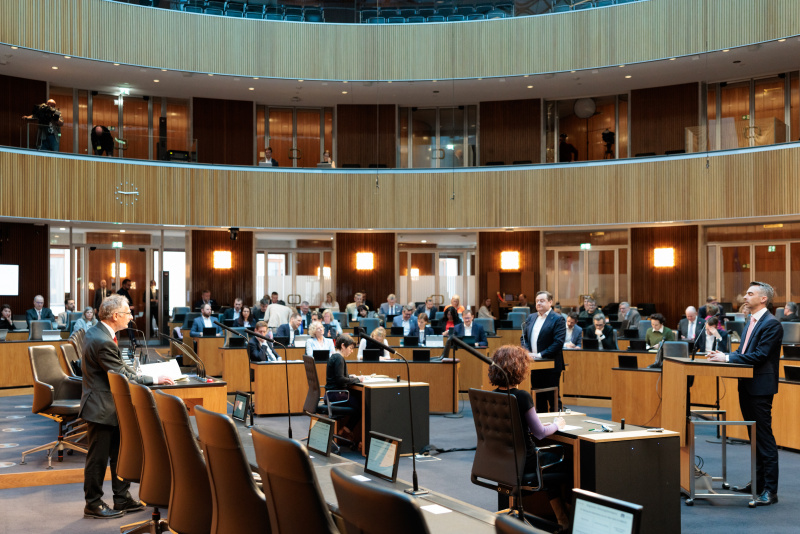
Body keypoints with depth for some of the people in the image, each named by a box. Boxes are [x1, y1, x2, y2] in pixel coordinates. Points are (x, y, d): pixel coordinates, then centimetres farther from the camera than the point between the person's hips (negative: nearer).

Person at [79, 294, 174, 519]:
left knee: (119, 454, 16)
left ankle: (123, 499, 25)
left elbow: (120, 367, 15)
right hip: (100, 408, -10)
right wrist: (154, 379, -13)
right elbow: (122, 377, -21)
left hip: (110, 407, 10)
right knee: (98, 457, 3)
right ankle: (93, 505, 15)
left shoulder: (97, 332, 7)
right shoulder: (103, 341, -25)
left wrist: (139, 375, 4)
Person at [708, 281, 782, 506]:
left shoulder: (771, 324, -15)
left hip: (761, 387, -10)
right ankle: (758, 481, 27)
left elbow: (759, 355, -21)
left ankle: (770, 490, 1)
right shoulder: (751, 321, 15)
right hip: (747, 386, 10)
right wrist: (724, 355, 1)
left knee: (765, 437, -5)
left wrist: (727, 358, -19)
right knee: (755, 437, 17)